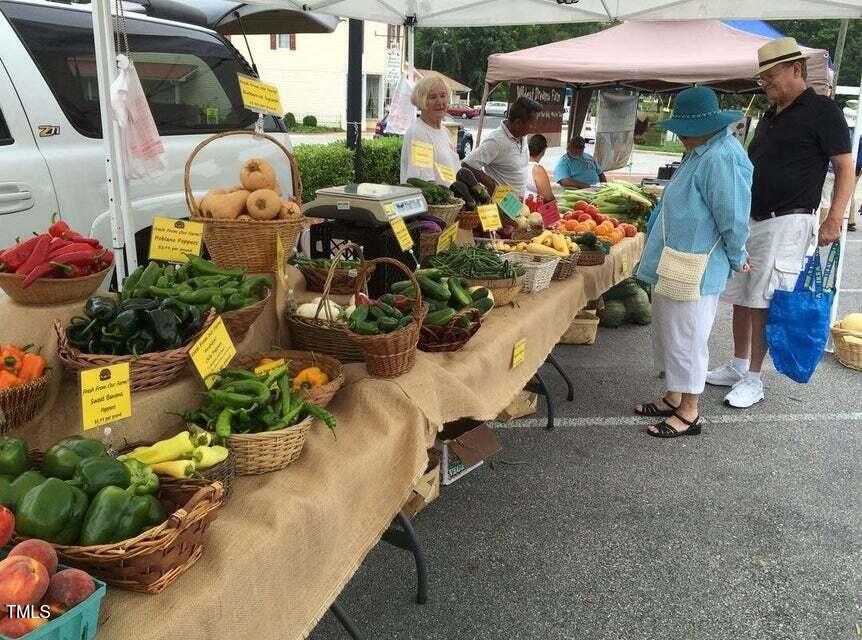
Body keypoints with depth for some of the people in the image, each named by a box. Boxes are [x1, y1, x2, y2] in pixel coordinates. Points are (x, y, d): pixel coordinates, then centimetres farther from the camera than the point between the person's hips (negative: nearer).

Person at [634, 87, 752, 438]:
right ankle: (674, 398, 33)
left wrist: (736, 260, -6)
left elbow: (734, 220, -20)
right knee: (669, 335, 19)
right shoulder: (701, 152, 12)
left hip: (693, 272, -10)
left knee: (686, 340, 1)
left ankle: (689, 414, 15)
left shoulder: (721, 159, -21)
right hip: (672, 266, 10)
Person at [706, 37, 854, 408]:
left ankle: (753, 381, 4)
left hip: (786, 222, -7)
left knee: (764, 303, -5)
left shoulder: (821, 111, -6)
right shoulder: (770, 116, 16)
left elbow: (845, 169, -8)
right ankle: (738, 367, 22)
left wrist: (833, 220, -17)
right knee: (740, 298, 10)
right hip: (749, 220, 8)